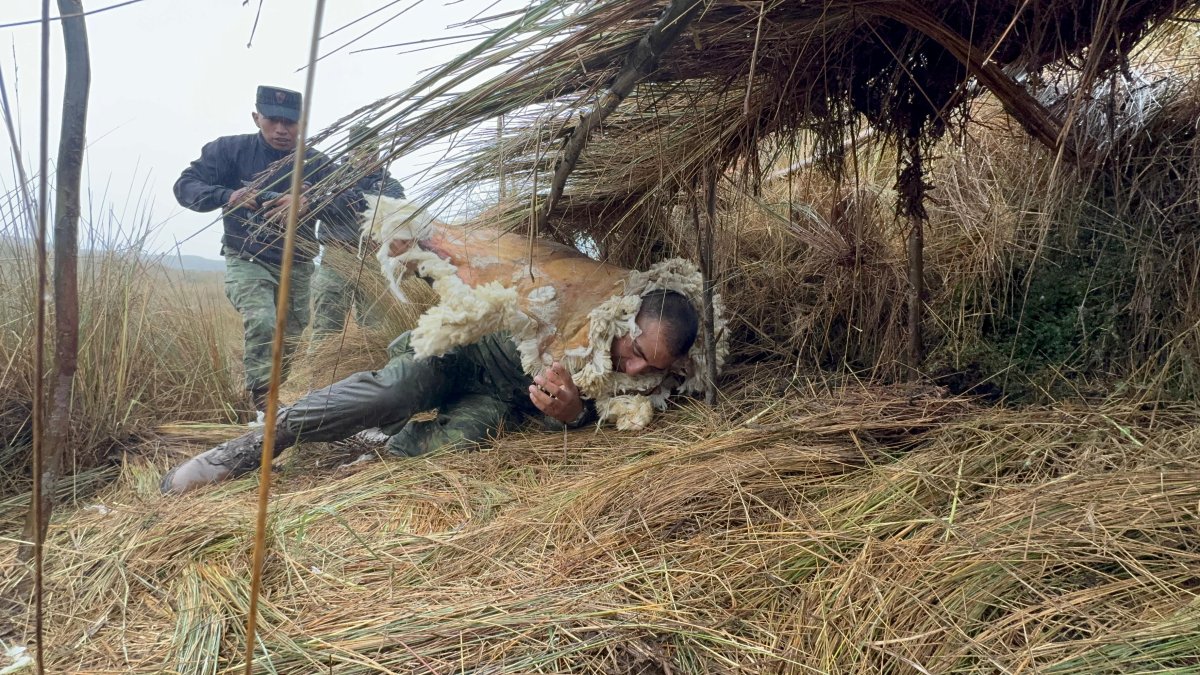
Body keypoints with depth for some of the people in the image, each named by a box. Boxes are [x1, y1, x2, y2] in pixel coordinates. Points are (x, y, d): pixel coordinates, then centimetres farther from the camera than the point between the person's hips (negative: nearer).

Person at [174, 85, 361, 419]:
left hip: (295, 269, 3)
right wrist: (227, 196, -25)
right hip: (247, 262, -3)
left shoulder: (315, 163, -1)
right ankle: (264, 402, -24)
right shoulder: (231, 150, -4)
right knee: (261, 322, -31)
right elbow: (185, 186, -5)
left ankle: (270, 401, 32)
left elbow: (354, 203, -10)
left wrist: (309, 203, -28)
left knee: (287, 348, 10)